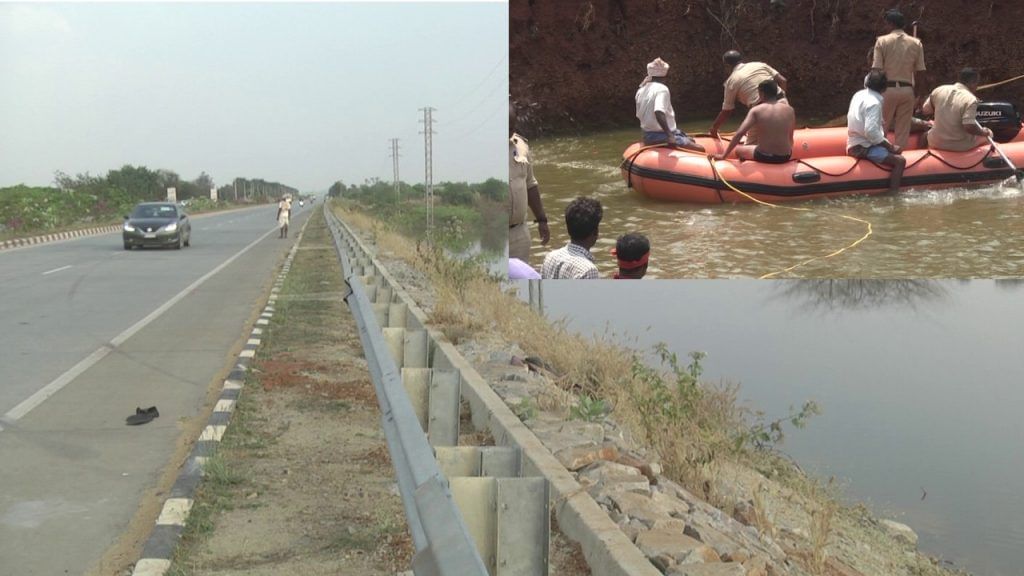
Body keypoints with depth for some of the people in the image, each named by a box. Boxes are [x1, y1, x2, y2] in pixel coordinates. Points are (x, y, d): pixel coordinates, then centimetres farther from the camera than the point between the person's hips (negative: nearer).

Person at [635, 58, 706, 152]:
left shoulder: (641, 90, 9)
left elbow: (639, 115, 15)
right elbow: (659, 113, -32)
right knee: (700, 150, -13)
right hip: (661, 136, -9)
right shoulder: (662, 89, -16)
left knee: (691, 140, 26)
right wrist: (669, 135, -31)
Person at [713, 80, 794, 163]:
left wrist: (723, 155, -10)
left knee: (738, 150, 27)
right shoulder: (789, 110, 0)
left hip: (764, 157, -3)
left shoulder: (756, 110, -8)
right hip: (785, 157, 3)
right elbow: (790, 138, 10)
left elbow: (739, 134, -14)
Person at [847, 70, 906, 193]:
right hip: (863, 148, -10)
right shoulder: (874, 102, -18)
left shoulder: (858, 95, 9)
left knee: (896, 150, 25)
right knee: (900, 161, -20)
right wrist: (890, 146, -17)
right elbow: (871, 131, -28)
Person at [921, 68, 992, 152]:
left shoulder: (940, 90, -5)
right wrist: (984, 132, -9)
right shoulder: (970, 99, -20)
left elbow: (925, 110, 6)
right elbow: (969, 127, -27)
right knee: (988, 134, 21)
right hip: (961, 146, -3)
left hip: (936, 144, 3)